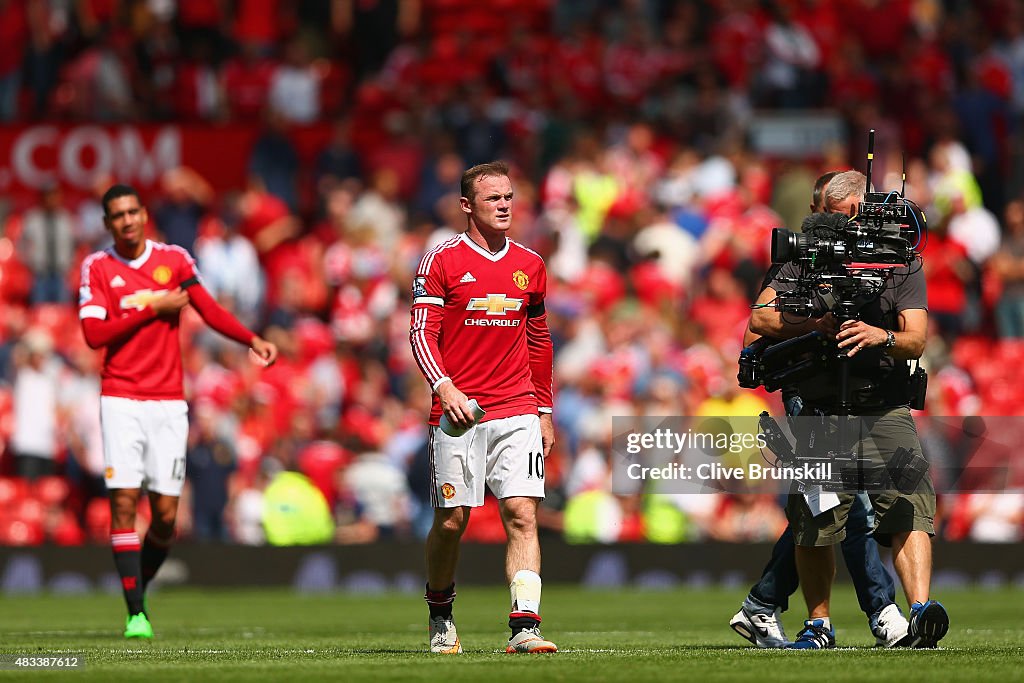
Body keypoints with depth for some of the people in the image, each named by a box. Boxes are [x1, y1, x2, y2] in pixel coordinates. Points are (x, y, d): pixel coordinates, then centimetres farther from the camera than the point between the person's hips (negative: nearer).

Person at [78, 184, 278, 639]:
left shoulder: (175, 260, 8)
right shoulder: (97, 268, 3)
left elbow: (210, 311, 2)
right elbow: (94, 334, -6)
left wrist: (252, 340, -13)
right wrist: (153, 308, -10)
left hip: (168, 402, 2)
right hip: (121, 401, -2)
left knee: (165, 513, -1)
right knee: (124, 502, -11)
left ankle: (140, 587, 25)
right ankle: (135, 612, -7)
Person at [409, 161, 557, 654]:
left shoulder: (530, 266, 13)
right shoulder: (442, 261, 0)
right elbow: (421, 332, -5)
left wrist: (544, 411, 18)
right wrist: (444, 386, -21)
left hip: (518, 413, 3)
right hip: (458, 410, -3)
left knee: (522, 514, -10)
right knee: (451, 520, 1)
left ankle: (524, 627, -16)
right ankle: (440, 616, 24)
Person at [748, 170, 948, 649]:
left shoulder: (903, 266, 4)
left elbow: (916, 339, -7)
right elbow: (760, 318, -2)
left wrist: (881, 336, -30)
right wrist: (816, 324, -18)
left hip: (886, 409, -1)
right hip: (821, 408, 1)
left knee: (908, 509, -19)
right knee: (812, 523, 0)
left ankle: (921, 612, -30)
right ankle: (818, 624, 17)